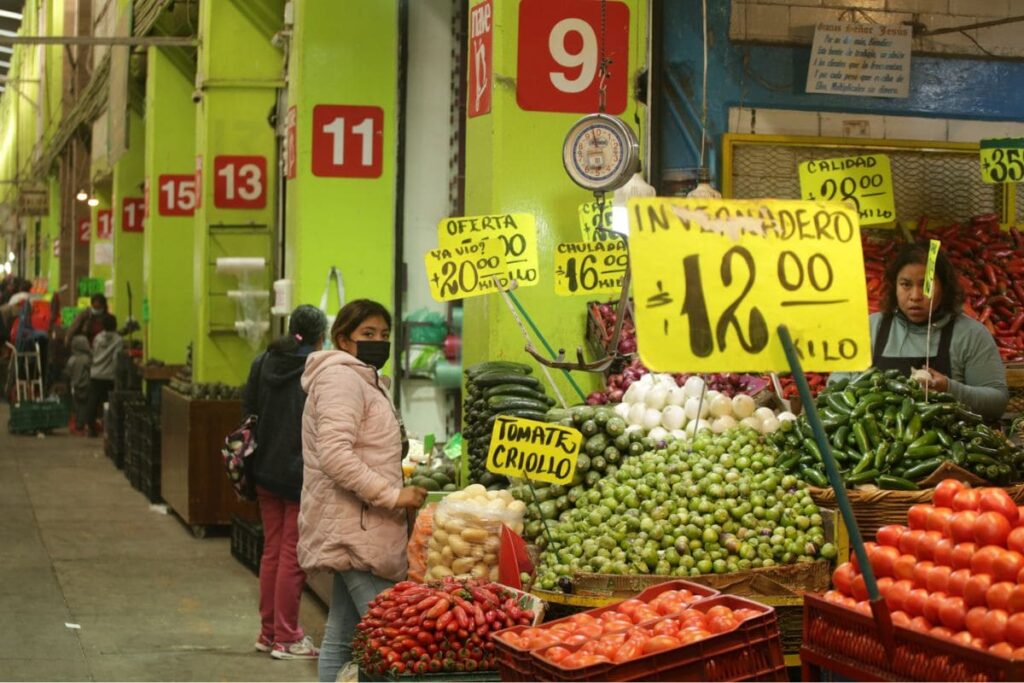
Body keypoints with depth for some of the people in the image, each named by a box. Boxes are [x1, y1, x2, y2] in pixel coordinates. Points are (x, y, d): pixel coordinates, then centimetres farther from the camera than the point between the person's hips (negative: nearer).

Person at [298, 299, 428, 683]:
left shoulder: (364, 379, 22)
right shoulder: (341, 378, -12)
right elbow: (335, 455, -24)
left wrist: (398, 486, 20)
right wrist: (393, 496, -22)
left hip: (357, 530, 11)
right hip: (355, 528, -11)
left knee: (343, 636, 11)